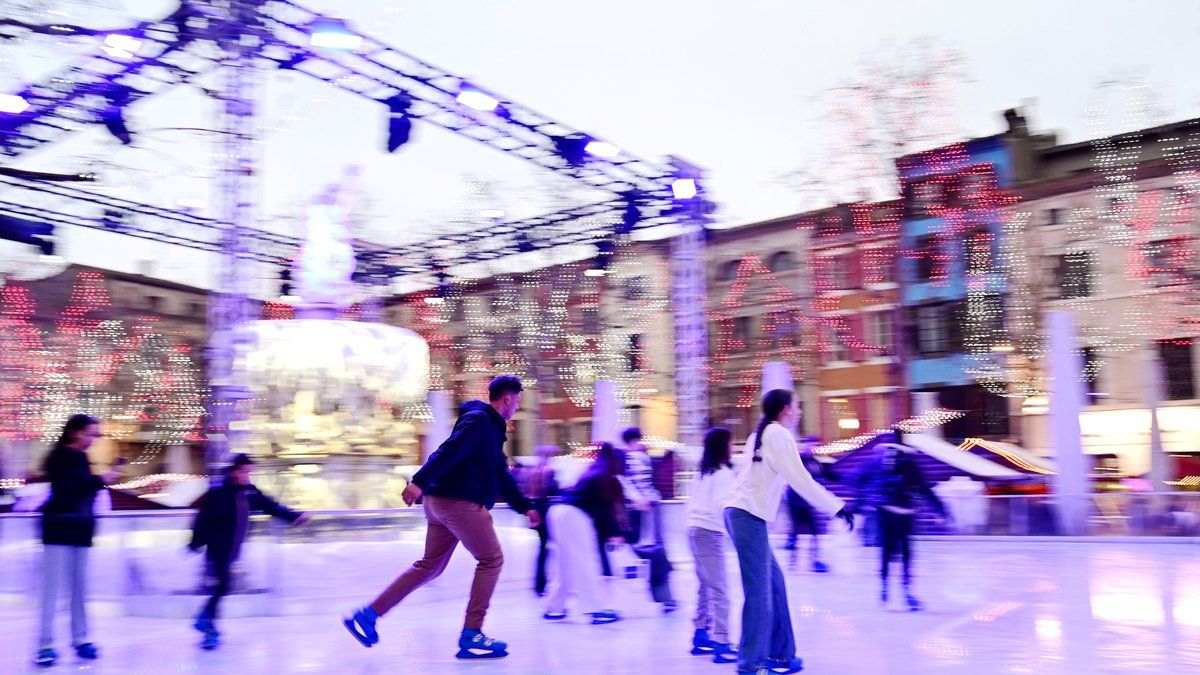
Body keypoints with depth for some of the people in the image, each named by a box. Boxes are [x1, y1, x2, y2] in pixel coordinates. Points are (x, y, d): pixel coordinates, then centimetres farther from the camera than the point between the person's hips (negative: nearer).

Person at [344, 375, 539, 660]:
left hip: (441, 502, 10)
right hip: (459, 501, -10)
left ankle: (367, 615, 15)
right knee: (491, 560, -3)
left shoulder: (491, 428, 23)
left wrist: (525, 507, 30)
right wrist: (420, 482, -32)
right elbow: (448, 451, -22)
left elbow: (502, 477, 29)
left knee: (429, 566, 14)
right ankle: (471, 636, 0)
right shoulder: (479, 420, -9)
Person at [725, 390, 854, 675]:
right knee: (759, 592, -7)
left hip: (740, 513, 10)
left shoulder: (761, 434, 19)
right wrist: (837, 507, -6)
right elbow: (801, 481, -11)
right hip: (749, 516, -10)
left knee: (774, 582, 15)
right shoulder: (780, 435, -9)